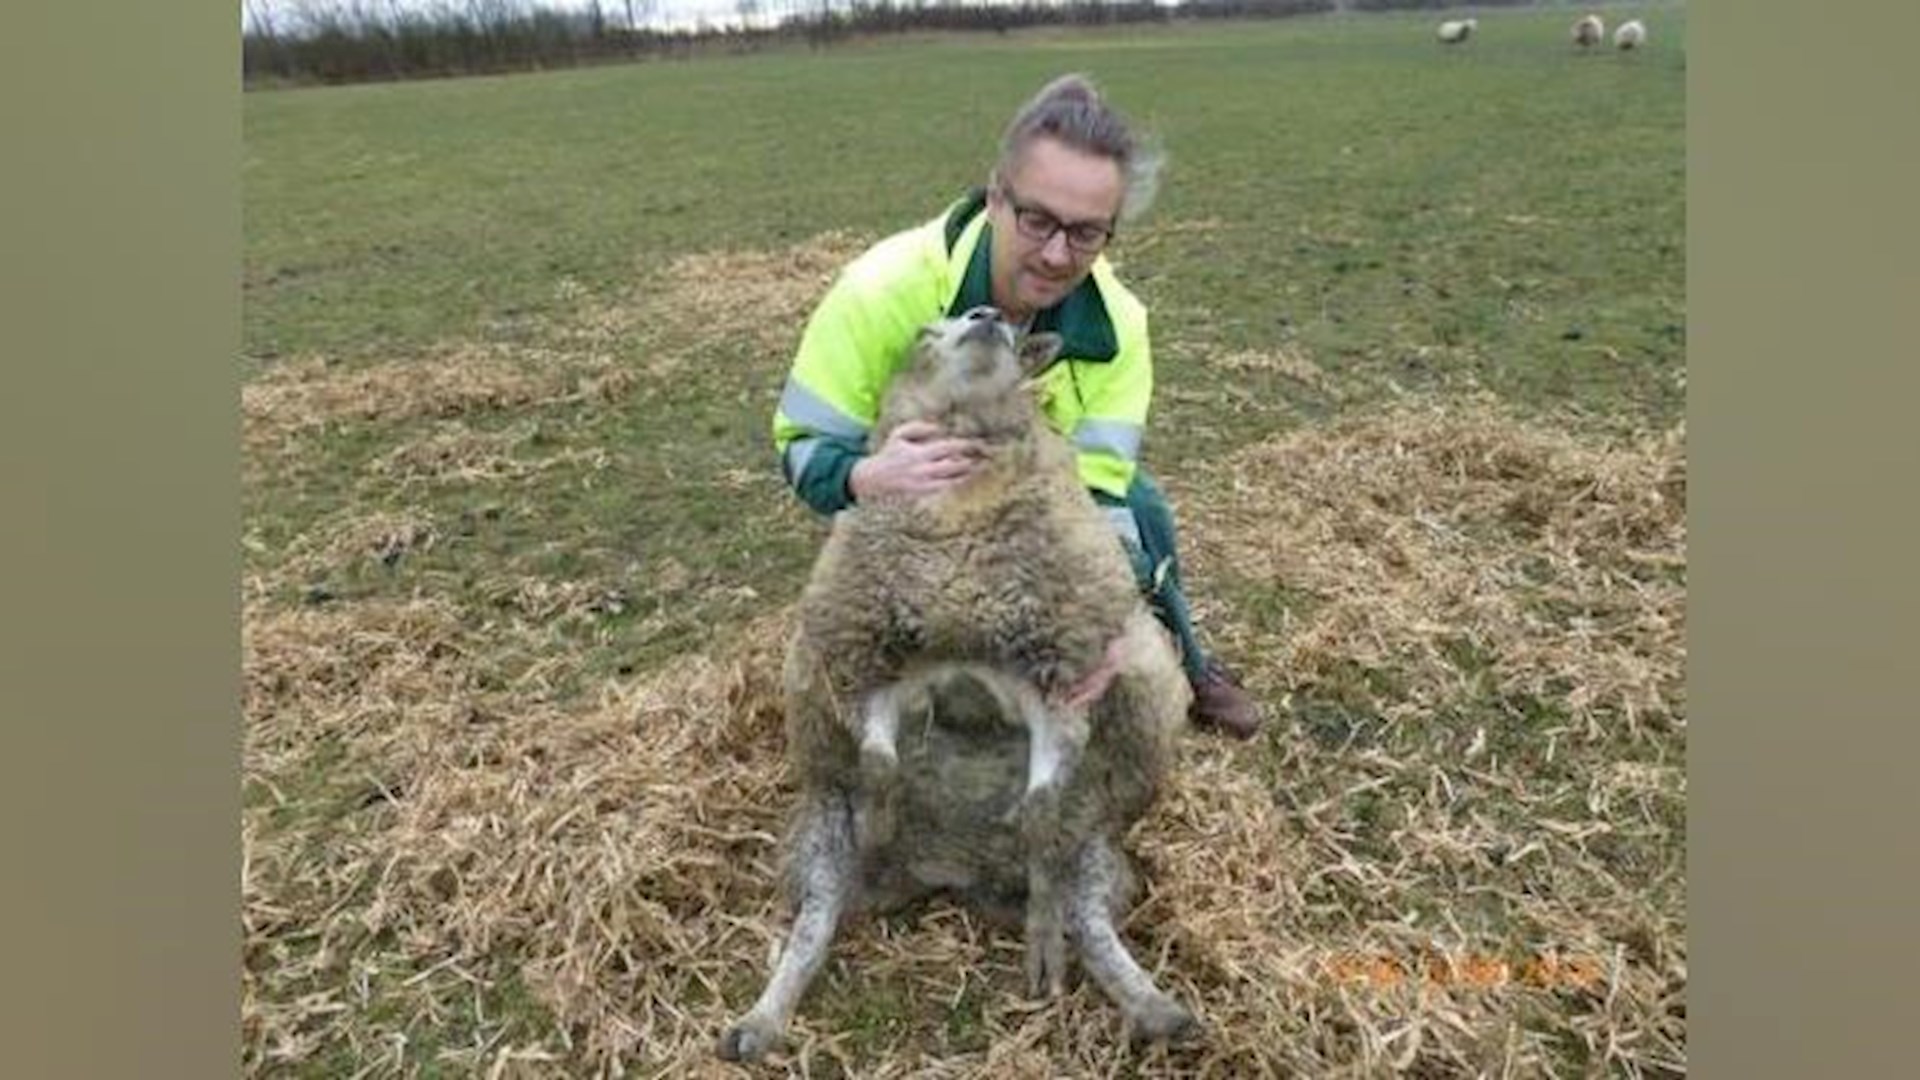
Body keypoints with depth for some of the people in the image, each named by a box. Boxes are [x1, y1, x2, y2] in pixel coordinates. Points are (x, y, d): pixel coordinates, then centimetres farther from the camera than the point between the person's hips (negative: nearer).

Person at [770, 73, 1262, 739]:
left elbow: (1098, 486, -30)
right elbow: (801, 445, -29)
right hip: (901, 504, -2)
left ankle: (1178, 666, 15)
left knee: (1140, 509, -14)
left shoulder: (1115, 322, -26)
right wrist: (866, 479, -53)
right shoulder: (881, 291, -35)